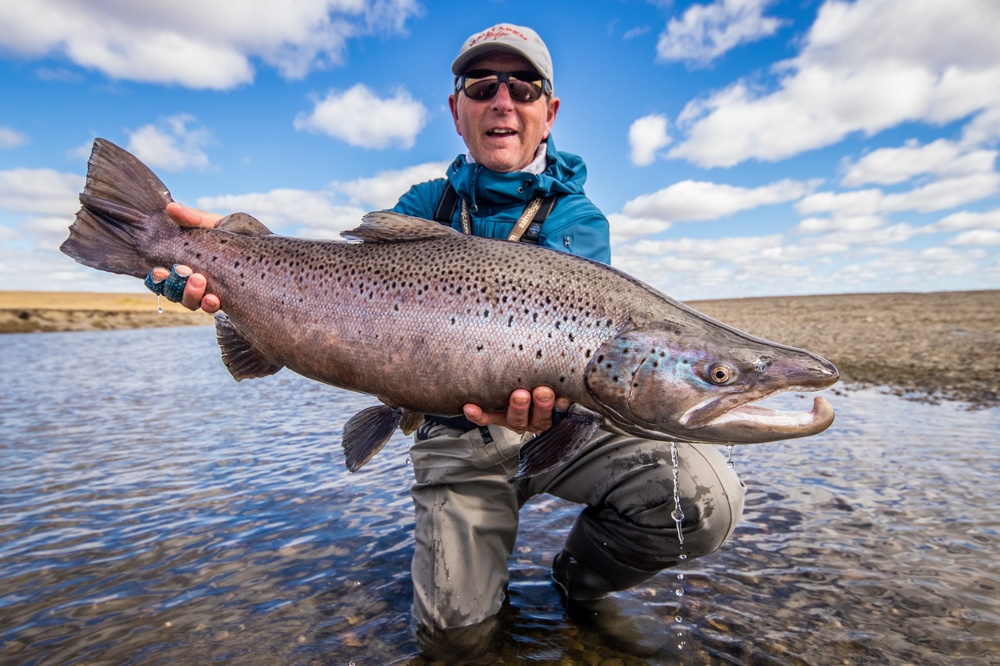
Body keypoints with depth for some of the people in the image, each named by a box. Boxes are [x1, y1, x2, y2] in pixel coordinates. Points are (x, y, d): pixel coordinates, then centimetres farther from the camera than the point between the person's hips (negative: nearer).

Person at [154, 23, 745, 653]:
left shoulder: (578, 219, -2)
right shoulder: (426, 205, 7)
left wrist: (547, 384, -44)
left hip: (565, 418, 0)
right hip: (457, 432, 1)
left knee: (705, 495, -22)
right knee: (457, 618, -7)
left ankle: (580, 580, 9)